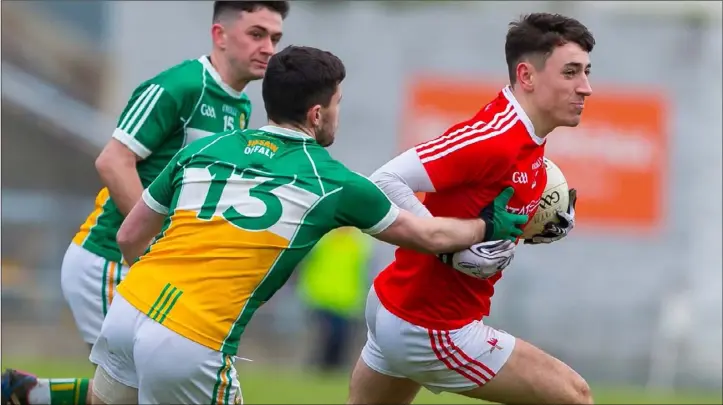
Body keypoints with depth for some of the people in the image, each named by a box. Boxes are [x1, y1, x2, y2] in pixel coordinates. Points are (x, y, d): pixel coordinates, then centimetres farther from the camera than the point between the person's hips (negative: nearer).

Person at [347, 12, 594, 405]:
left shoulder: (528, 141, 6)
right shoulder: (493, 138, -24)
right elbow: (385, 182, -28)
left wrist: (549, 225, 0)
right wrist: (451, 247, -30)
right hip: (431, 330, -10)